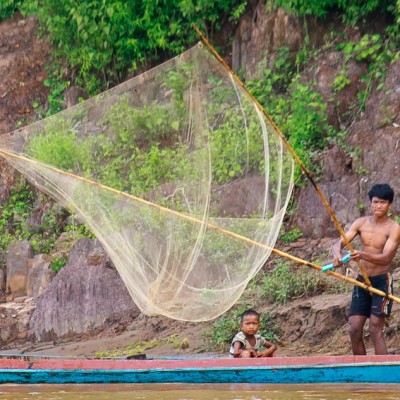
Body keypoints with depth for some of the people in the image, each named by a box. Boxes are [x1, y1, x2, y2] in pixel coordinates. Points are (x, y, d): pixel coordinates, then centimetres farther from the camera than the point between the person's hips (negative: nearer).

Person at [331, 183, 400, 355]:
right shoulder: (361, 223, 5)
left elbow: (385, 258, -22)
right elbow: (339, 243, -2)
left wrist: (362, 255, -40)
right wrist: (337, 254, -27)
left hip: (381, 281, -5)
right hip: (362, 281, 5)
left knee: (375, 330, -13)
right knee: (354, 330, 1)